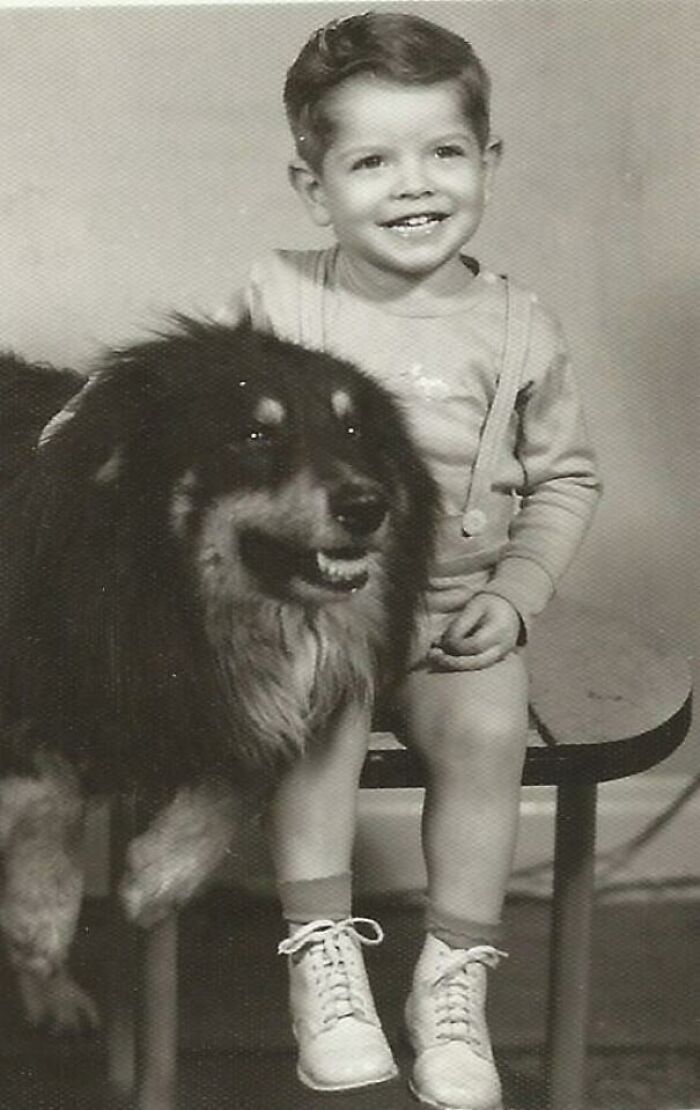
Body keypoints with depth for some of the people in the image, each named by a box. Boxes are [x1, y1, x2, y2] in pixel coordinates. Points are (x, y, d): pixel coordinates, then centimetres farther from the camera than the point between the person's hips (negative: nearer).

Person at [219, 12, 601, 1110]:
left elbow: (565, 475, 10)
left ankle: (454, 977, -8)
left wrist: (516, 595, -2)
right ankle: (321, 949, -14)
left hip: (456, 610, 1)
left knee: (489, 727, -24)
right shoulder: (274, 299, -2)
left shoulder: (516, 329, 1)